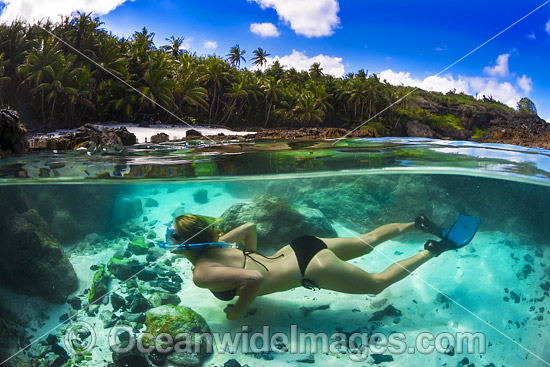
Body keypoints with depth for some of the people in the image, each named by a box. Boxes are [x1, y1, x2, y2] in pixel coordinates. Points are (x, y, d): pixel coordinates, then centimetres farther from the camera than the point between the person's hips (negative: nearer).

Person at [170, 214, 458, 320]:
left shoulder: (202, 274, -19)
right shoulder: (216, 245, 5)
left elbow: (254, 278, -34)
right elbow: (250, 226, 17)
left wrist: (237, 311, -17)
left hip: (310, 268, -8)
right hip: (301, 248, 8)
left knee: (378, 283, 11)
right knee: (368, 241, 24)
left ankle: (432, 251, 18)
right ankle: (417, 224, 32)